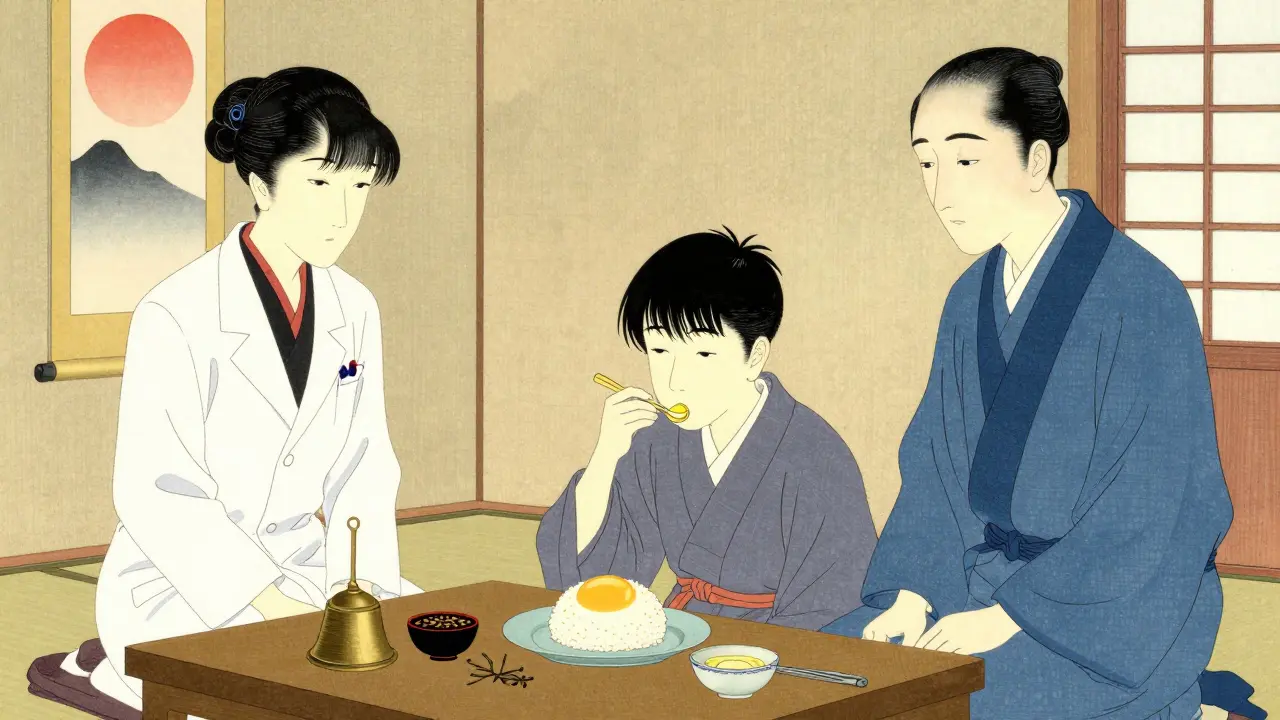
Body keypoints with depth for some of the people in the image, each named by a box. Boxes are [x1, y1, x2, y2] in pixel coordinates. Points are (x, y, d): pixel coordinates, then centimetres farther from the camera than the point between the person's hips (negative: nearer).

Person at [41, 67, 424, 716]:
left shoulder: (353, 310, 4)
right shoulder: (177, 316, -16)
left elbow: (365, 468, 7)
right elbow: (156, 496, -18)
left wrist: (363, 583, -10)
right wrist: (280, 609, -23)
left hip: (299, 566, 7)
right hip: (178, 585, -6)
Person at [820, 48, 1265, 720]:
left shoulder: (1141, 299, -17)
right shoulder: (971, 300, 6)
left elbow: (1150, 513, -18)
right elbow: (936, 468, 10)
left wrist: (1010, 614, -18)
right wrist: (913, 597, -5)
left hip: (1108, 621, -6)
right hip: (986, 588, 7)